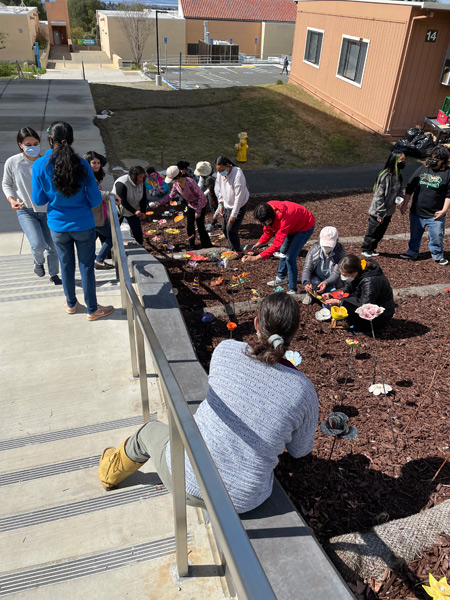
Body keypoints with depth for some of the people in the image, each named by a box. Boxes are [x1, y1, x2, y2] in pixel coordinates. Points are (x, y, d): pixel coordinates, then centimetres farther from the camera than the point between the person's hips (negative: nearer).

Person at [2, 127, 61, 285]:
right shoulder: (12, 163, -11)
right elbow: (6, 184, 5)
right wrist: (12, 200, -12)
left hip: (47, 210, 2)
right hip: (25, 211, -1)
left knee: (53, 246, 9)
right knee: (38, 244, -19)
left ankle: (54, 274, 36)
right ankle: (39, 262, 19)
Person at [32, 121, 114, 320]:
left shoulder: (39, 166, -11)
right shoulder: (81, 164, -15)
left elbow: (39, 200, -3)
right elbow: (95, 200, -12)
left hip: (58, 226, 2)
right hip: (83, 225, -2)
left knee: (66, 265, 20)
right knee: (86, 266, 10)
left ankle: (71, 304, 38)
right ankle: (92, 310, 24)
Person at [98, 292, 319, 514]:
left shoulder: (226, 350, -15)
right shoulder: (303, 390, -16)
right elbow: (299, 450, 3)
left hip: (188, 478, -1)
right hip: (243, 499, 2)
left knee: (149, 431, 31)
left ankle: (112, 473, 61)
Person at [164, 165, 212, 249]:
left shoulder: (190, 182, -32)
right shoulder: (176, 184, -11)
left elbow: (200, 195, -26)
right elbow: (171, 196, 2)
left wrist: (198, 211, -25)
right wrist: (160, 203, -9)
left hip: (200, 205, -6)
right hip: (191, 205, 7)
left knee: (200, 227, -2)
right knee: (189, 227, 9)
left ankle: (207, 246, 17)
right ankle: (192, 246, 26)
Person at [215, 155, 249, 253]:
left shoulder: (238, 175, -31)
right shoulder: (220, 174, -10)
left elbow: (239, 197, -28)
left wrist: (233, 215, -25)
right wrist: (220, 204, 5)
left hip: (238, 206, -7)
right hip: (227, 205, 7)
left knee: (231, 229, -10)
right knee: (224, 229, 13)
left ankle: (237, 251, 12)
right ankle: (231, 248, 34)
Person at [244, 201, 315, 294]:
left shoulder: (283, 218, -43)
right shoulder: (267, 211, -19)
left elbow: (277, 244, -46)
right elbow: (268, 232, -4)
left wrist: (257, 257, -50)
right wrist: (258, 244, -19)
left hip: (306, 226, -9)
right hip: (293, 226, 9)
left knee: (290, 258, -16)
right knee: (283, 251, 21)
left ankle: (292, 290, -5)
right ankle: (281, 278, 43)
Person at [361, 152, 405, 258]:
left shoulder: (398, 175, 3)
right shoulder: (385, 175, -22)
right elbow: (379, 195, -21)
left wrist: (399, 197, -7)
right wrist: (380, 214, -19)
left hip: (389, 211, 8)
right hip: (378, 212, -7)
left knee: (380, 233, 18)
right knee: (373, 232, 8)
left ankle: (372, 249, 35)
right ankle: (365, 249, 28)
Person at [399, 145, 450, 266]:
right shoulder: (422, 169, 3)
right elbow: (410, 188, 7)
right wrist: (405, 204, 4)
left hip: (435, 215, -3)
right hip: (417, 212, 3)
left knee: (436, 237, 6)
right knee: (415, 235, 17)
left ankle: (438, 256, 26)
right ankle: (412, 253, 35)